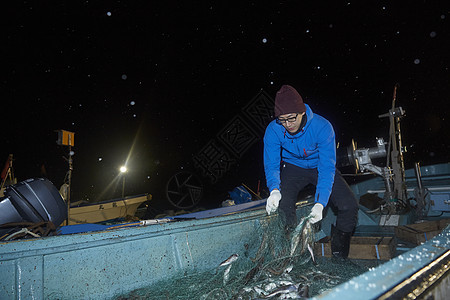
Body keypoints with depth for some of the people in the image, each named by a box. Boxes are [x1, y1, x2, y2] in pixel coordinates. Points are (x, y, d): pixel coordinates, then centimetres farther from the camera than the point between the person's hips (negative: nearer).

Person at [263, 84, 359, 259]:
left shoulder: (322, 127, -29)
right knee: (282, 204, -26)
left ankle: (339, 257, 7)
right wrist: (274, 190, -38)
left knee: (349, 205, -17)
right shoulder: (273, 130, -23)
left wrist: (320, 203, -38)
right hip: (293, 167, 1)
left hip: (319, 166, 0)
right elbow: (271, 165, -17)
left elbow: (327, 168, -27)